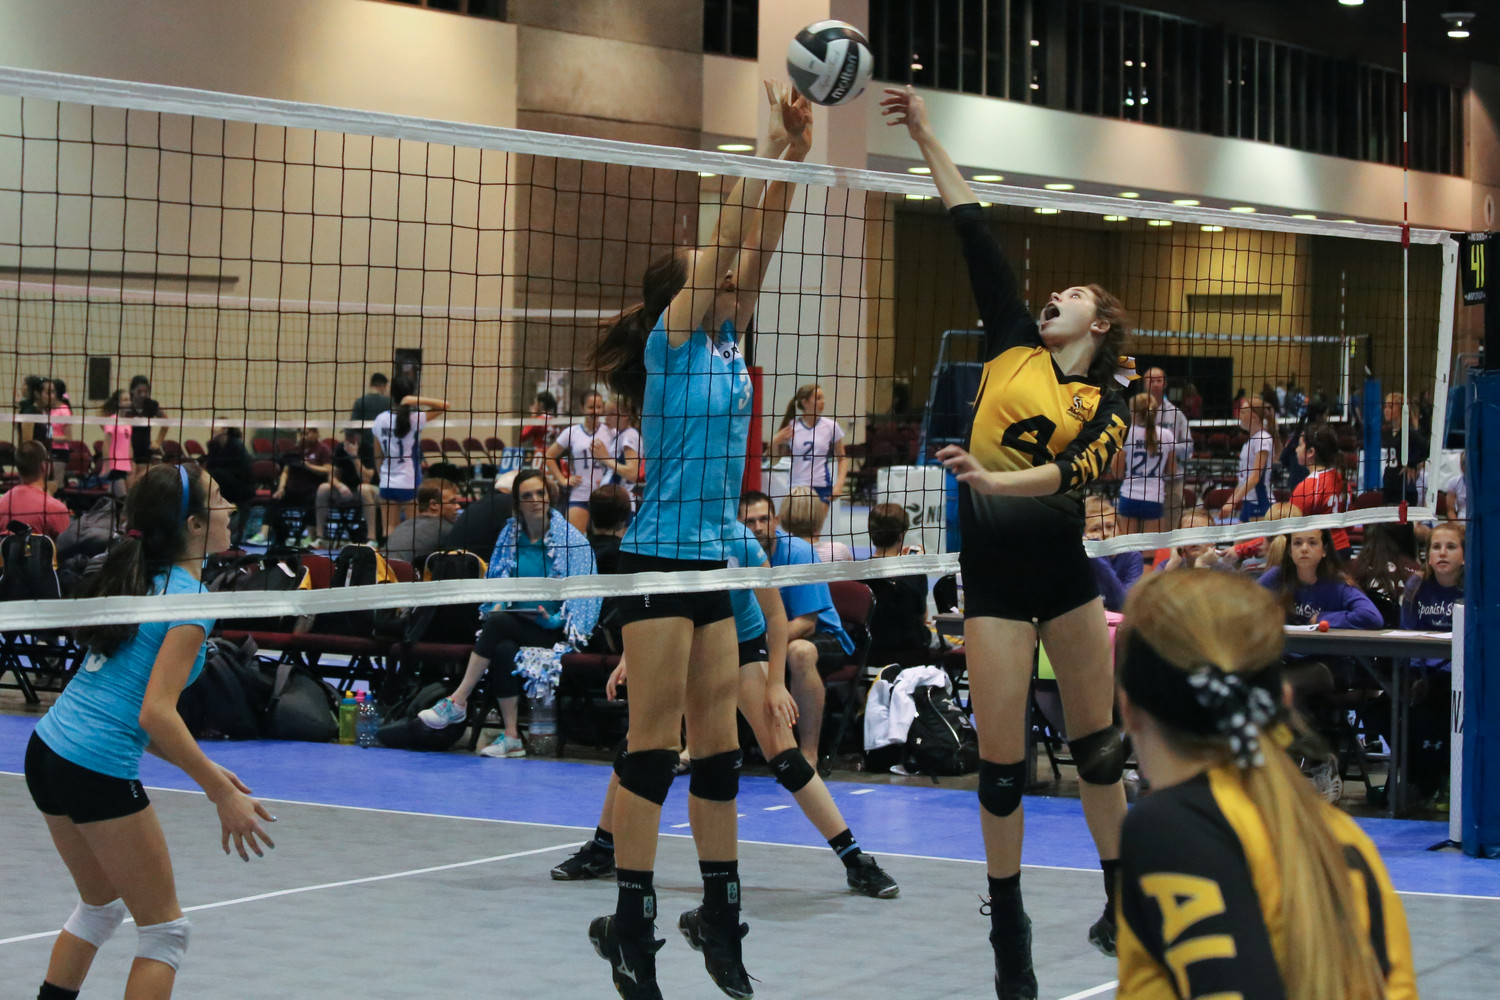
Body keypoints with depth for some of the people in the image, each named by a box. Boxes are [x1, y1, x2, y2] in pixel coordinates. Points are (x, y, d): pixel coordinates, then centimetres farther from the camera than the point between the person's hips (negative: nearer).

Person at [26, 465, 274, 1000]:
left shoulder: (139, 581, 13)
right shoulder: (191, 601, -13)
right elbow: (156, 712, -23)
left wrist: (202, 768, 16)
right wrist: (223, 794, -20)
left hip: (48, 749, 9)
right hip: (98, 772, -9)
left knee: (101, 906, 28)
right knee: (164, 930, 4)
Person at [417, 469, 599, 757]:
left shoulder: (572, 540, 0)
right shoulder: (510, 536, 13)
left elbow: (582, 593, -4)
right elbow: (495, 580, 20)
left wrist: (555, 619, -19)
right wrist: (496, 605, -2)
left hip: (554, 628, -4)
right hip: (515, 623, 4)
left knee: (498, 623, -31)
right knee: (504, 649, -33)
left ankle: (457, 701, -25)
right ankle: (510, 737, -29)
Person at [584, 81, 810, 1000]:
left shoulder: (724, 341, 12)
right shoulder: (670, 338, -7)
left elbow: (756, 249, 6)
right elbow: (725, 245, -15)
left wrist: (795, 154, 1)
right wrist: (770, 147, -13)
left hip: (711, 561, 8)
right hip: (658, 559, -8)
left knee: (720, 743, 9)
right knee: (656, 744, -6)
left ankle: (720, 914, 16)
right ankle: (631, 924, -1)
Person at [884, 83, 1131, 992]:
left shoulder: (1108, 400, 1)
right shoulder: (1014, 345, 6)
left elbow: (1077, 470, -18)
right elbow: (975, 232, 3)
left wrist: (997, 480, -35)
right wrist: (928, 138, 2)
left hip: (1063, 566, 0)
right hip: (994, 568, 0)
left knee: (1099, 742, 10)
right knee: (1002, 761, -1)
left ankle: (1123, 908, 25)